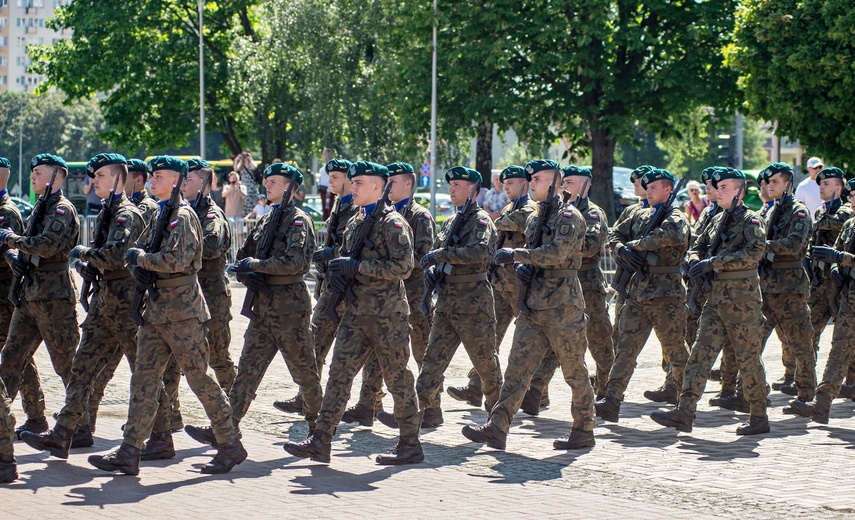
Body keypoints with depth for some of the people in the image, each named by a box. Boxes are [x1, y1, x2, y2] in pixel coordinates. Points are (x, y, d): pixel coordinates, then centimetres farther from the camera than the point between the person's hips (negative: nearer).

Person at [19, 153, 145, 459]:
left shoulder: (127, 214, -12)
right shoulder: (106, 213, 18)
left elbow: (115, 256, -26)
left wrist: (83, 252, -11)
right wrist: (86, 264, 5)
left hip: (124, 304, -10)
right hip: (103, 302, 10)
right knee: (82, 367, 5)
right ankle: (64, 434, 6)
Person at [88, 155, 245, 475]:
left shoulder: (183, 215, -10)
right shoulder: (159, 215, 16)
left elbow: (178, 259, -23)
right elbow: (136, 253, 20)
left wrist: (141, 258, -11)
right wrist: (138, 269, -2)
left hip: (181, 308, -9)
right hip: (156, 308, 9)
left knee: (198, 377, -3)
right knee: (144, 377, 4)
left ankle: (231, 446, 8)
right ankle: (130, 453, 3)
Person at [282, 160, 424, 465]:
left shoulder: (393, 223, -10)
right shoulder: (355, 224, 16)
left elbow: (402, 267, -20)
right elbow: (345, 261, 26)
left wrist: (358, 267, -18)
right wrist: (336, 271, 3)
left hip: (386, 314, -8)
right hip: (356, 312, 8)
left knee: (397, 378, 1)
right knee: (339, 372, 2)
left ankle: (410, 445, 12)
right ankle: (321, 442, 2)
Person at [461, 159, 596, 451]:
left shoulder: (569, 216, -8)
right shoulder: (536, 218, 17)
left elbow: (556, 253, -22)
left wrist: (515, 254, -18)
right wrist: (522, 266, 1)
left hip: (562, 306, -8)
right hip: (533, 306, 8)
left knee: (575, 371, 3)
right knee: (517, 368, 1)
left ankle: (584, 431, 14)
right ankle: (497, 429, -2)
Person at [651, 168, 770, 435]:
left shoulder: (752, 220, -6)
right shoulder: (717, 220, 16)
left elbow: (753, 253, -20)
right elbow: (698, 247, 23)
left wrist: (713, 262, -20)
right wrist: (696, 262, -1)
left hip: (742, 297, -7)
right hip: (717, 296, 7)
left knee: (748, 358, 0)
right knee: (701, 352, -1)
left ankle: (759, 418, 11)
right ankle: (684, 412, -4)